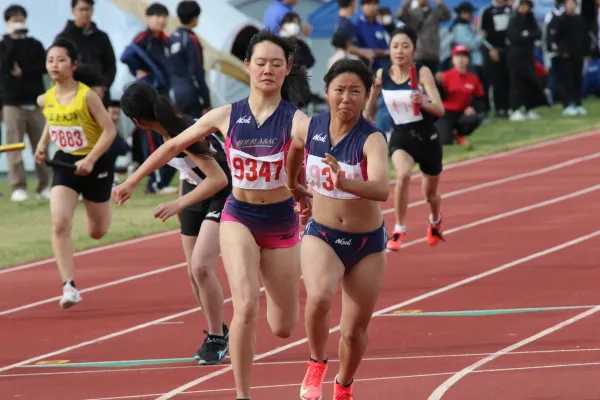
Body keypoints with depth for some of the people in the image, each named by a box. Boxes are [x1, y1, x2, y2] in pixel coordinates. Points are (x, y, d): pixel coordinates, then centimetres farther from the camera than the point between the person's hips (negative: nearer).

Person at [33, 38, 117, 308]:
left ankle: (100, 209, 54)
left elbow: (110, 130, -19)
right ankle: (69, 286, -18)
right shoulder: (46, 100, -4)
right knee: (60, 224, -19)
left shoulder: (87, 96, -20)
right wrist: (42, 144, 6)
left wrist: (90, 160, -27)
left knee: (97, 232, 14)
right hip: (64, 164, 3)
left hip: (95, 164, -3)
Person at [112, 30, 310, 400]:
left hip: (282, 223, 0)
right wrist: (132, 182, 13)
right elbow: (174, 146, 8)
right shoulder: (226, 116, -5)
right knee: (246, 307, -23)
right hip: (239, 218, 0)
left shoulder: (295, 120, -15)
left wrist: (309, 197, -55)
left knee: (284, 328, 10)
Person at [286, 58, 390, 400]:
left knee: (355, 329, 9)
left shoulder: (372, 139, -21)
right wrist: (292, 185, 32)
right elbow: (294, 148, 19)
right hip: (321, 236, 1)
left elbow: (382, 190, -40)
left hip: (366, 243, -1)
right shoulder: (310, 128, -8)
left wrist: (345, 182, -57)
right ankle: (317, 365, -2)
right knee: (319, 298, -29)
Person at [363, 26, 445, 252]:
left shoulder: (422, 73, -16)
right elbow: (369, 109, 11)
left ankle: (435, 221, 55)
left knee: (430, 194, 18)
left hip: (427, 138, 0)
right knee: (403, 175, -33)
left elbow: (439, 109, -26)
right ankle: (399, 230, -20)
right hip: (400, 137, 0)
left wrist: (423, 102, -43)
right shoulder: (381, 75, -8)